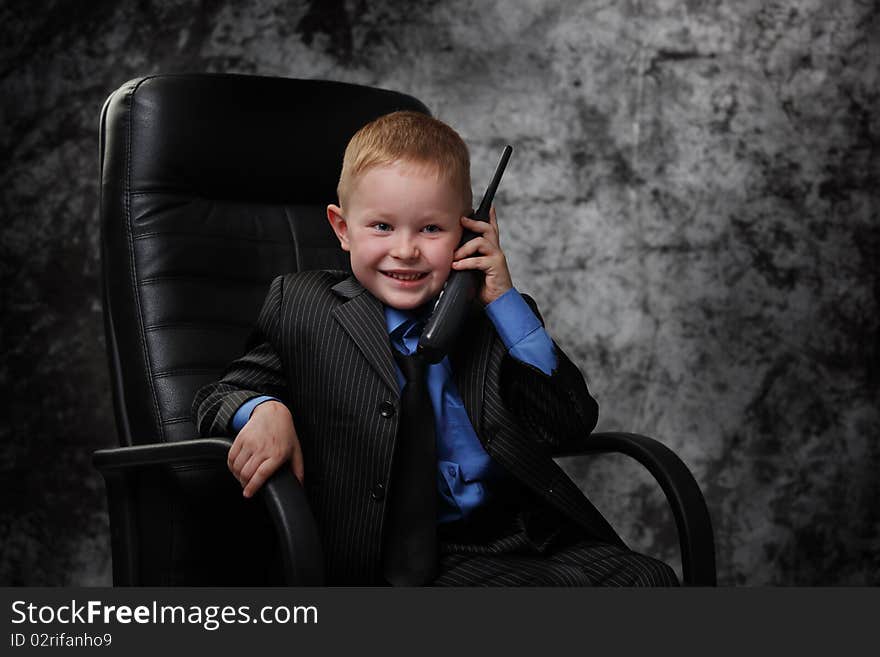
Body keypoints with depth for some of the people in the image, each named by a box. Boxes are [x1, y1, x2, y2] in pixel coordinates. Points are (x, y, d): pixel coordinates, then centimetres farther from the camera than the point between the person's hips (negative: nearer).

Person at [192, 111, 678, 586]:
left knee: (648, 578, -19)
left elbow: (572, 423, 3)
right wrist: (265, 412, -15)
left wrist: (504, 301, -3)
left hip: (520, 534, 4)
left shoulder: (494, 315, 11)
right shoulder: (304, 309, 5)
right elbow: (219, 398, 10)